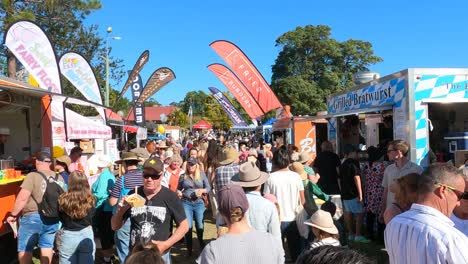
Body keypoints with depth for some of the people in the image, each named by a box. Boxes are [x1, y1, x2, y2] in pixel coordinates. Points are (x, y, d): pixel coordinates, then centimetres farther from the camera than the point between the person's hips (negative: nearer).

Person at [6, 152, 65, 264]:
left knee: (24, 249, 10)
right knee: (47, 246, 15)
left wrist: (13, 214, -5)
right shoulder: (59, 178, 6)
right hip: (53, 218, 5)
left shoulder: (33, 176, -11)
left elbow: (22, 198, -16)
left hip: (33, 218, -5)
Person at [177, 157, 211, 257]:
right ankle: (189, 248, 16)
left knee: (199, 225, 6)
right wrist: (179, 192, -7)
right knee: (188, 225, 1)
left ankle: (201, 244, 33)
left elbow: (208, 188, 3)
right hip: (186, 203, 0)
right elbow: (178, 188, 14)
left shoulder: (202, 175, 2)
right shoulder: (183, 176, 3)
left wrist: (202, 190, -16)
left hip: (199, 203, 0)